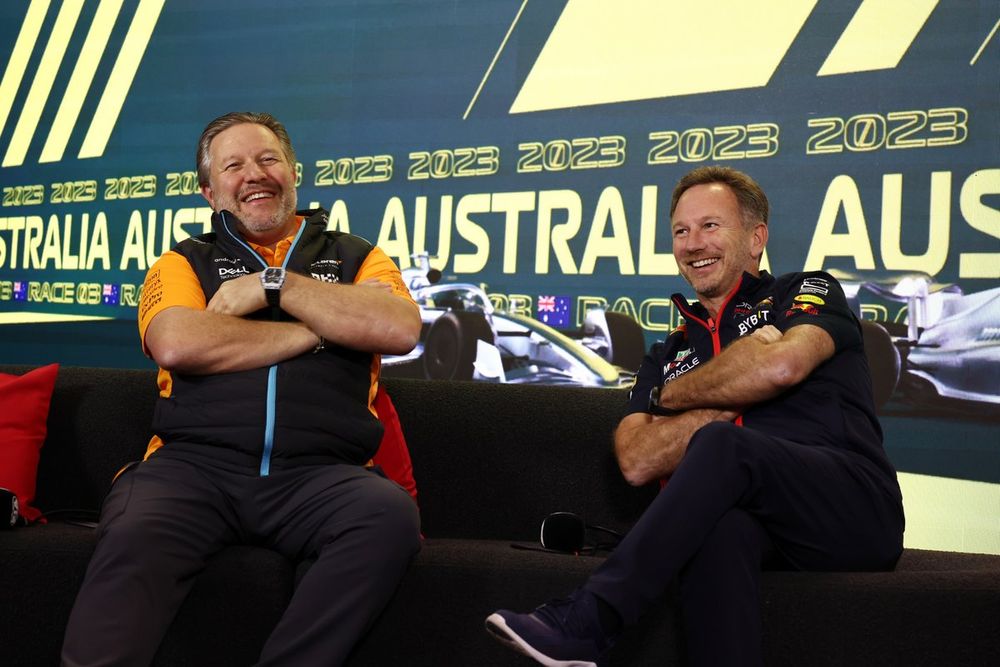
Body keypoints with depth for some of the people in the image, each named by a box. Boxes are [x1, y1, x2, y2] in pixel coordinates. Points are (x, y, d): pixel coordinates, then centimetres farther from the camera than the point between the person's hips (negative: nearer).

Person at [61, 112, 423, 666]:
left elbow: (399, 329, -2)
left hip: (320, 472, 1)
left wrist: (273, 284, -1)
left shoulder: (354, 257, 20)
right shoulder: (184, 263, 20)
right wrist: (318, 328, -1)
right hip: (196, 464, 0)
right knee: (133, 537, -34)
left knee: (391, 514, -32)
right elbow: (176, 345, -3)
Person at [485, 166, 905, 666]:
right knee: (719, 523, -37)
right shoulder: (668, 355, 24)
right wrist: (732, 401, -4)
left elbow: (782, 365, -12)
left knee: (720, 444, -32)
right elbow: (637, 462, 6)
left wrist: (673, 395, 4)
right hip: (761, 522, 2)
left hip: (855, 511, -2)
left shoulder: (808, 292, 13)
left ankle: (585, 622, -35)